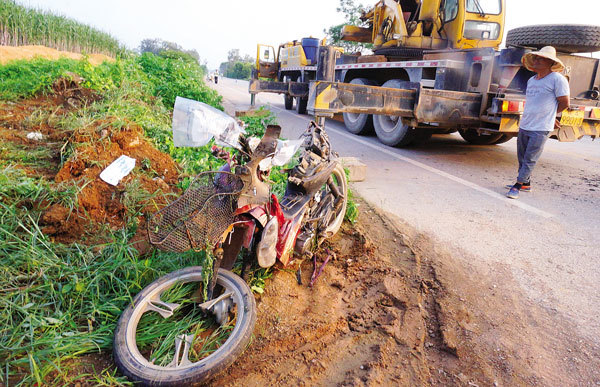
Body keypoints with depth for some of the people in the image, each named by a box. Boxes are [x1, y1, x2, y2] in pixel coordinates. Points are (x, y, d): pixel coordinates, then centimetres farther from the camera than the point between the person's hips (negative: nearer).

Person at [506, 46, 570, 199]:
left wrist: (547, 115, 10)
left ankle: (518, 185, 1)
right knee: (522, 157, 12)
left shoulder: (558, 79, -7)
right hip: (524, 125, 7)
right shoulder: (531, 80, 14)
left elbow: (564, 103, -3)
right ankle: (526, 183, 24)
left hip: (541, 129, -7)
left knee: (530, 159, -4)